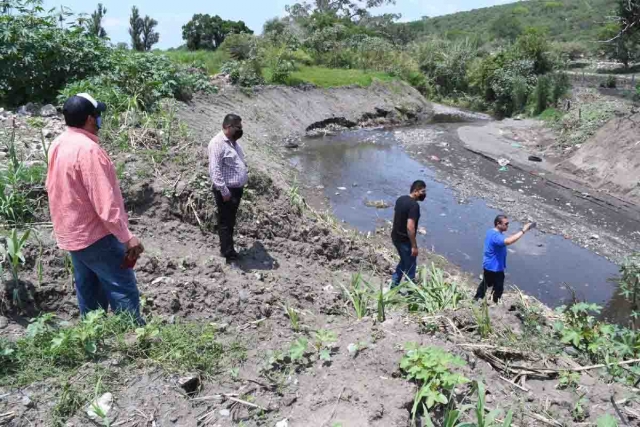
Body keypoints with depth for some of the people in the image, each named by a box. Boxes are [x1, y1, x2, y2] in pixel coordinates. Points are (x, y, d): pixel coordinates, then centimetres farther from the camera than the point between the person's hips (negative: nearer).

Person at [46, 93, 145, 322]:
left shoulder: (58, 145, 7)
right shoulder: (87, 149, -23)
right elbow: (104, 201, -26)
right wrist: (127, 236, -23)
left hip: (71, 234, 10)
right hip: (95, 235, -9)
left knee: (89, 291, 18)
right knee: (123, 290, -3)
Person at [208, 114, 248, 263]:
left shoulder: (233, 142, 12)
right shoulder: (218, 143, -17)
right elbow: (215, 170, -22)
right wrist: (224, 191, -23)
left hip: (237, 189, 9)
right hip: (226, 191, -9)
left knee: (231, 222, 18)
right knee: (225, 223, 0)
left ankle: (227, 249, 31)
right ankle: (229, 255, 7)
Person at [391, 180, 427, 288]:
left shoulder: (400, 199, 3)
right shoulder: (414, 205, -24)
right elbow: (410, 227, -28)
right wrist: (414, 246, -20)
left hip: (395, 237, 9)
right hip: (405, 240, -9)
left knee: (404, 261, 27)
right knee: (410, 265, 10)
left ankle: (394, 284, 36)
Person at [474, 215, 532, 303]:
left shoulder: (491, 232, 2)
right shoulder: (496, 236, -31)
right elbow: (508, 241, -49)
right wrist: (523, 231, -45)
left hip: (488, 265, 10)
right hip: (495, 268, -10)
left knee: (486, 283, 27)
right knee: (498, 288, 9)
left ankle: (477, 299, 44)